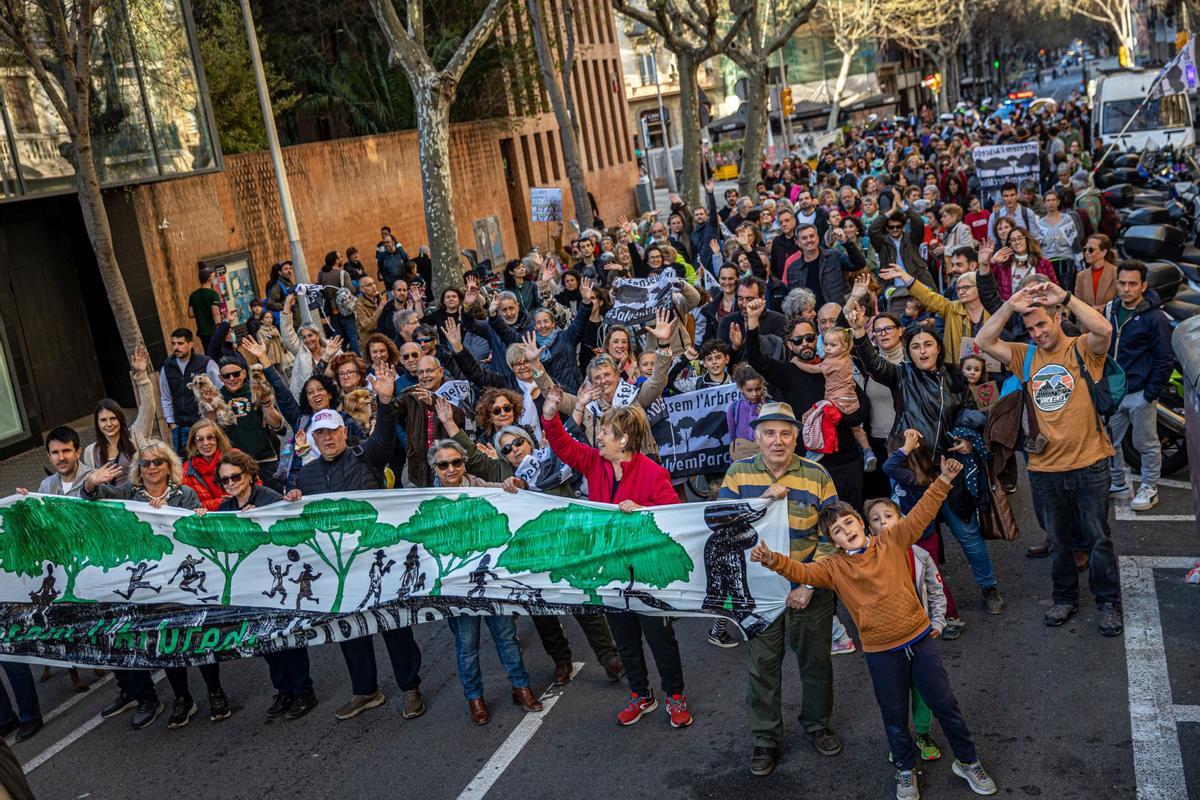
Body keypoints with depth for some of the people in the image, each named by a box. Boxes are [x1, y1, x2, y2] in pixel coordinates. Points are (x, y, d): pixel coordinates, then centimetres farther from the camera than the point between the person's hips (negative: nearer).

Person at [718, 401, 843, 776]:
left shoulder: (817, 476, -8)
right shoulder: (738, 473, -5)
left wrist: (809, 585, -13)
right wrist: (763, 499, -25)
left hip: (809, 590, 0)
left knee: (816, 660, 16)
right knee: (762, 664, 11)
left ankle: (817, 723, 41)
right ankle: (765, 737, 30)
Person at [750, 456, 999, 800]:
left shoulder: (892, 541, -3)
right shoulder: (834, 568, -5)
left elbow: (921, 514, -7)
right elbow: (802, 572, -16)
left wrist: (943, 482, -17)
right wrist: (772, 559, -33)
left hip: (920, 639, 0)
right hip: (881, 652, 0)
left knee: (945, 704, 13)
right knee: (895, 716, 14)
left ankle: (967, 761, 33)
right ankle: (905, 771, 37)